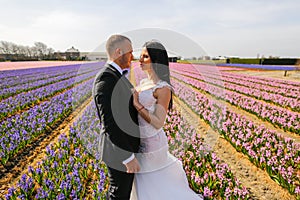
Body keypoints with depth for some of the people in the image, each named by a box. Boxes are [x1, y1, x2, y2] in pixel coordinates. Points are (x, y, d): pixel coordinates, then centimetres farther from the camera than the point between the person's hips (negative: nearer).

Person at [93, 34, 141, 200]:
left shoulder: (116, 76, 7)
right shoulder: (105, 78, -25)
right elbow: (109, 124, -28)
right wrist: (128, 157, -24)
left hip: (125, 145, 9)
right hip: (119, 152, -9)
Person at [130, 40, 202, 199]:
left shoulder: (163, 88, -18)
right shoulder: (143, 82, 6)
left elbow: (158, 123, -21)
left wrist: (136, 104, -22)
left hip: (151, 143, -8)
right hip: (140, 140, 8)